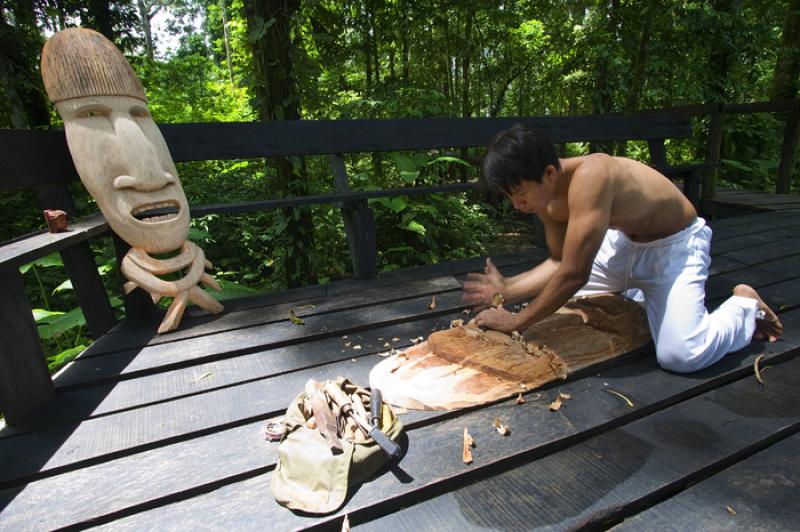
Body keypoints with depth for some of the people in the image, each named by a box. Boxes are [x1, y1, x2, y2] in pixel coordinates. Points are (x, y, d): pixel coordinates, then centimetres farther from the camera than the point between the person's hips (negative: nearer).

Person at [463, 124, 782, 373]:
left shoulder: (589, 177, -38)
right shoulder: (545, 196, -11)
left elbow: (574, 274, -38)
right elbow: (558, 262, -3)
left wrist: (516, 322, -28)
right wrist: (507, 290, -15)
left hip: (675, 245, -7)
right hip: (622, 241, 8)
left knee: (682, 356, -23)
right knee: (552, 295, 11)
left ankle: (745, 306, 9)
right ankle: (640, 297, 26)